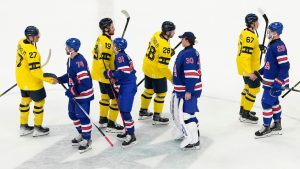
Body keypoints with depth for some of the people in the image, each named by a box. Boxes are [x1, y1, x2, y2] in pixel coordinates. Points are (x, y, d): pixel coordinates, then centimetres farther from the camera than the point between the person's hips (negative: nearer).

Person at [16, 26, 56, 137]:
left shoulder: (22, 42, -3)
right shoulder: (31, 51, -31)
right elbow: (35, 70, -31)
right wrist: (49, 79, -27)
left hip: (22, 79, 9)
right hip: (32, 81, -9)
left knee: (25, 100, 22)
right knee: (39, 102, 9)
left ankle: (23, 126, 34)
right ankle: (37, 128, 21)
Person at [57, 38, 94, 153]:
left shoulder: (79, 62, -28)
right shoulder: (70, 59, 4)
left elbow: (85, 82, -30)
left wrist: (74, 91, -27)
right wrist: (60, 79, 5)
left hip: (83, 94, -10)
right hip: (74, 93, 10)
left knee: (82, 116, -2)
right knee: (73, 114, 19)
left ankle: (87, 140, 13)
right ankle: (81, 134, 36)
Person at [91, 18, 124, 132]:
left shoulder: (101, 38, 5)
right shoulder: (107, 43, -25)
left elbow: (96, 53, 16)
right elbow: (103, 62, -29)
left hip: (101, 75, 10)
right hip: (106, 76, -10)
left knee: (105, 96, 23)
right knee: (116, 98, -2)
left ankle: (103, 120, 36)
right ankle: (111, 125, 5)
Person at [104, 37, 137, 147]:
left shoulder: (120, 57, -15)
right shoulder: (123, 56, 15)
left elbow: (122, 72, -24)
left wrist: (110, 74, -11)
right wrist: (115, 79, 12)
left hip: (127, 88, -11)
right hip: (125, 86, 11)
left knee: (125, 111, -9)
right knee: (123, 110, 18)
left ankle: (131, 136, -5)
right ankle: (128, 132, 28)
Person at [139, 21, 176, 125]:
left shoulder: (156, 35, -7)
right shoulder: (165, 47, -31)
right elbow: (163, 67, -29)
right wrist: (171, 78, -18)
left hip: (147, 68, 9)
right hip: (157, 73, -9)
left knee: (149, 90, 24)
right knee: (161, 94, 9)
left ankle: (143, 112, 40)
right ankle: (157, 117, 20)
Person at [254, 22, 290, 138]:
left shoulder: (279, 46, -22)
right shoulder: (272, 44, 9)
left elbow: (285, 66, -26)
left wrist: (277, 84, -26)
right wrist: (260, 72, 22)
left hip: (276, 82, -10)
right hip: (270, 80, 10)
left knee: (266, 102, -4)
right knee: (274, 102, 19)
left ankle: (267, 128, 9)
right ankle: (277, 126, 32)